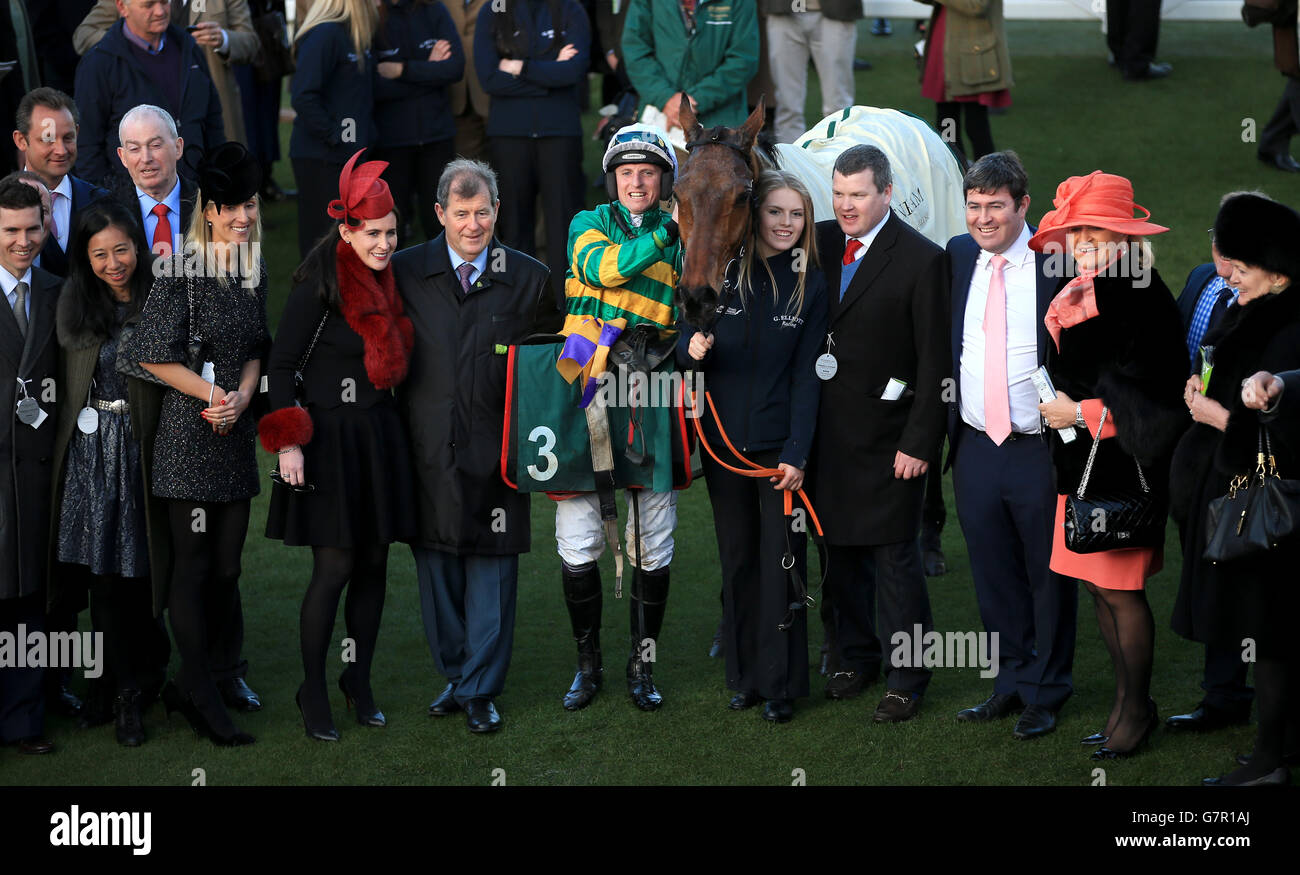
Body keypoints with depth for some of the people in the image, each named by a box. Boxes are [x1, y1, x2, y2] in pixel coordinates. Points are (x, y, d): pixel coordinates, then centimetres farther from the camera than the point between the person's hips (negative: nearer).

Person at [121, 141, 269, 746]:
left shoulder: (254, 271, 11)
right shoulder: (181, 270, -10)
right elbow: (155, 357, -11)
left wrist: (243, 396, -3)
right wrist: (214, 394, -10)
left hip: (237, 432, 6)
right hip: (189, 432, -6)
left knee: (226, 565, 8)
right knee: (194, 565, -2)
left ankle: (207, 678, 20)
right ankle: (203, 696, 4)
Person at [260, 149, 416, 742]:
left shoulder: (384, 284, 9)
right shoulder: (319, 287, -12)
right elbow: (282, 364, -11)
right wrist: (288, 443, -17)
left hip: (380, 441, 7)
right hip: (330, 441, -7)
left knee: (374, 564, 9)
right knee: (335, 567, -7)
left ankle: (360, 681, 22)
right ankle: (313, 692, 5)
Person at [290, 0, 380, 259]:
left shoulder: (355, 34, 11)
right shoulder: (325, 34, -17)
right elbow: (303, 97, -23)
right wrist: (333, 137, -19)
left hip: (351, 151, 9)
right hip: (319, 157, -9)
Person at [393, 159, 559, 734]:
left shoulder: (529, 278, 3)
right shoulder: (404, 272, 3)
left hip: (495, 450, -1)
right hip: (429, 450, 1)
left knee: (491, 572, 1)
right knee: (436, 569, 9)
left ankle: (480, 691, 10)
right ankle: (455, 677, 23)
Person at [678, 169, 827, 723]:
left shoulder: (811, 284, 0)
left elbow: (806, 375, -3)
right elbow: (686, 341, 9)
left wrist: (797, 453, -10)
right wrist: (693, 349, -16)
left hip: (780, 442, -2)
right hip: (723, 439, 2)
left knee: (781, 560, -2)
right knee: (736, 558, 9)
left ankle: (780, 683, 5)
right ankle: (744, 676, 18)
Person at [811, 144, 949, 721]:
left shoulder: (921, 261, -11)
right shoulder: (822, 242, 6)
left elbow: (935, 364, -10)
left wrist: (919, 442, -13)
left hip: (885, 435, -5)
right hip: (829, 430, 6)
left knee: (894, 557, 0)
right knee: (842, 550, 15)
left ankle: (906, 679, 9)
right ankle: (857, 656, 30)